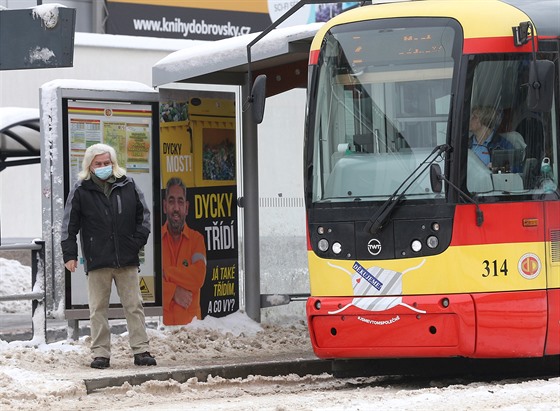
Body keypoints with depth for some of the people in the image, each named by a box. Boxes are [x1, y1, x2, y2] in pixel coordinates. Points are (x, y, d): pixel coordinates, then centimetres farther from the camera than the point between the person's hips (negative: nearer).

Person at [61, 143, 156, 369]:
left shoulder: (127, 185, 6)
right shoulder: (81, 191, 1)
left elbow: (143, 214, 14)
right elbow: (69, 225, 3)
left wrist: (138, 240, 2)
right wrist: (69, 254, -4)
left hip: (127, 258, 1)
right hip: (97, 261, -1)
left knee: (134, 306, 3)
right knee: (98, 309, 2)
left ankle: (141, 350, 7)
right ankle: (100, 353, 8)